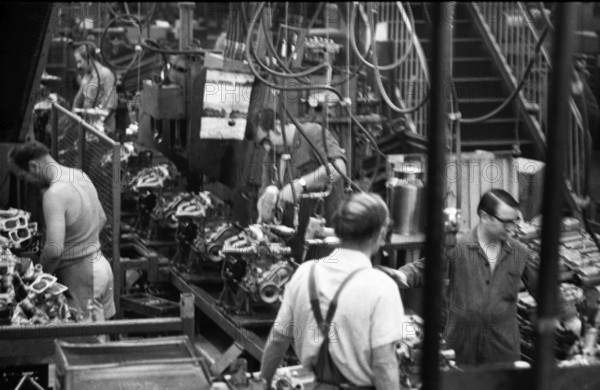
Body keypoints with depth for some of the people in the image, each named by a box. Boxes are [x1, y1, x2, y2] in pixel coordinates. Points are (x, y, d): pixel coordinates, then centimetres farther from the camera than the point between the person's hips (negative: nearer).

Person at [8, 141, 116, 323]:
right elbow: (101, 219, 19)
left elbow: (54, 249, -30)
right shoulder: (80, 176, 5)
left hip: (79, 274, -9)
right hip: (100, 265, 9)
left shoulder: (54, 194, -23)